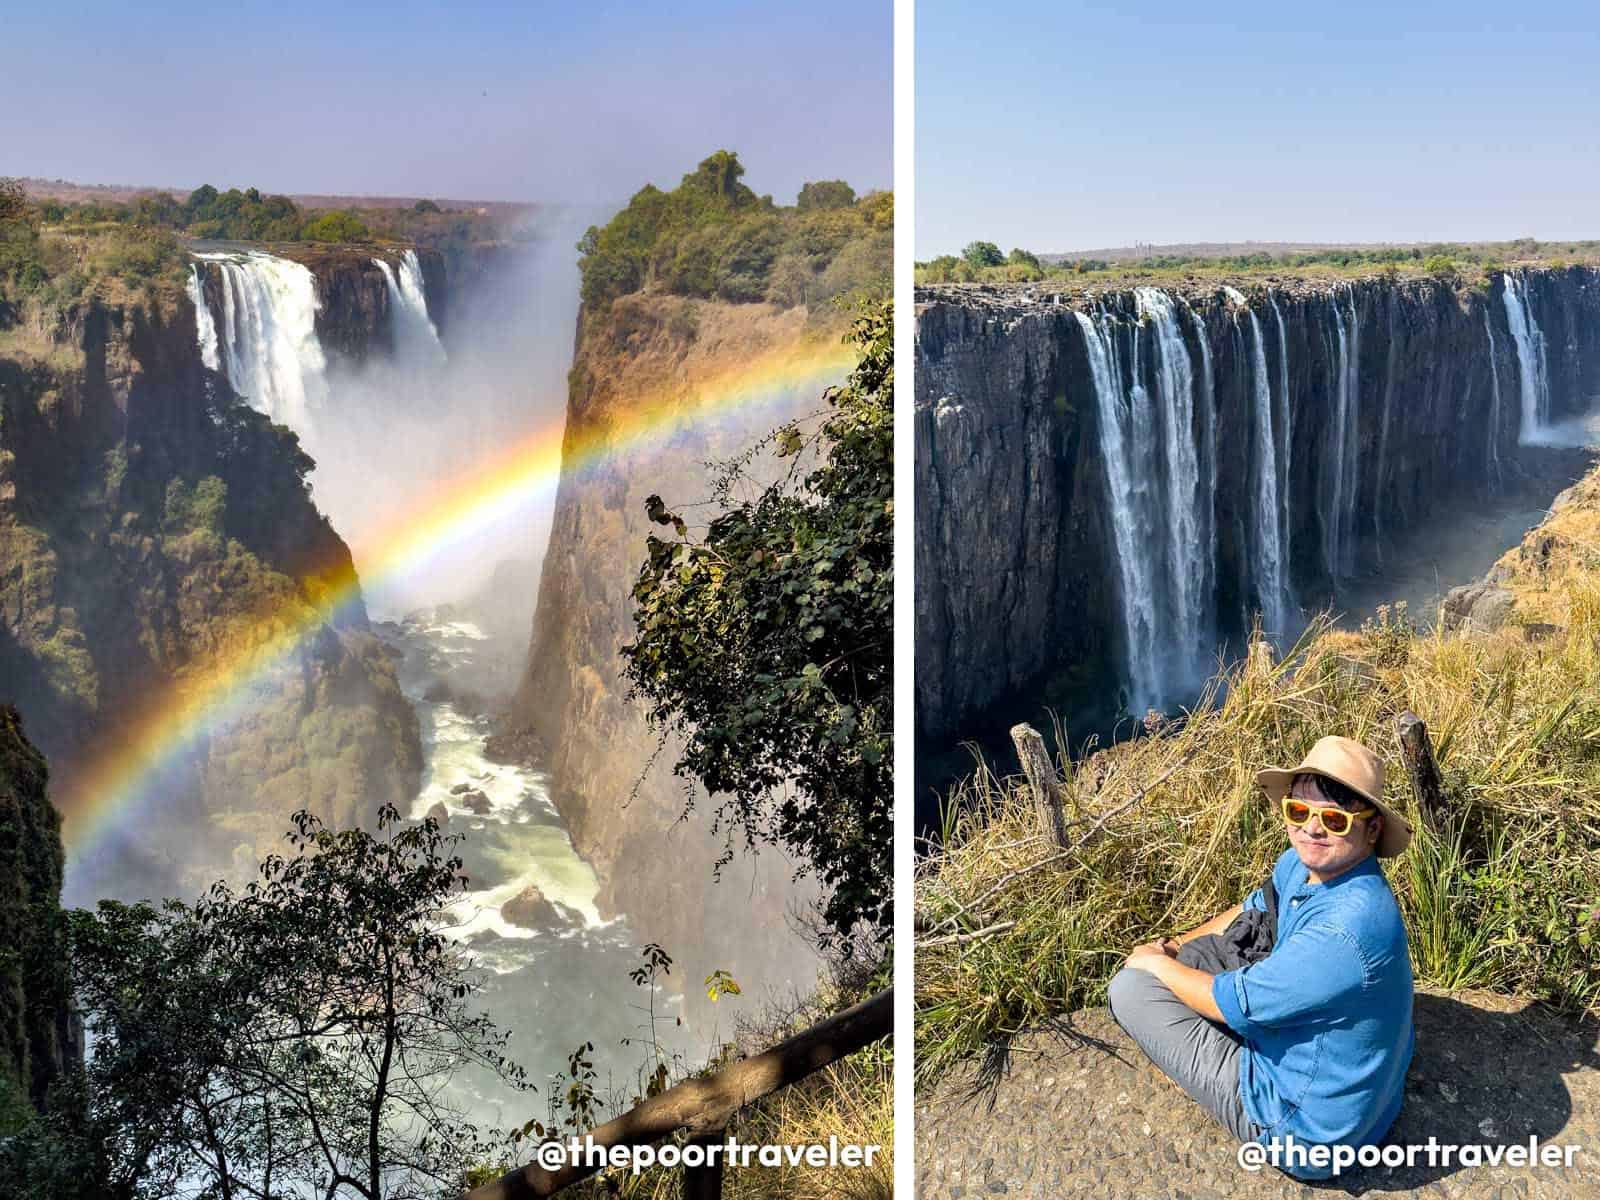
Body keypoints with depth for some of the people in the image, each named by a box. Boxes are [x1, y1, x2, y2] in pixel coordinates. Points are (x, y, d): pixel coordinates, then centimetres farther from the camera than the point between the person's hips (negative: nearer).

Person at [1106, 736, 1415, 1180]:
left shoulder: (1348, 927, -36)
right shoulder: (1302, 863, -8)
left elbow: (1231, 1002, -25)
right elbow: (1250, 912, 16)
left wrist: (1156, 963, -7)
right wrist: (1176, 946, 4)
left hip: (1304, 1127, -8)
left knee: (1130, 987, -8)